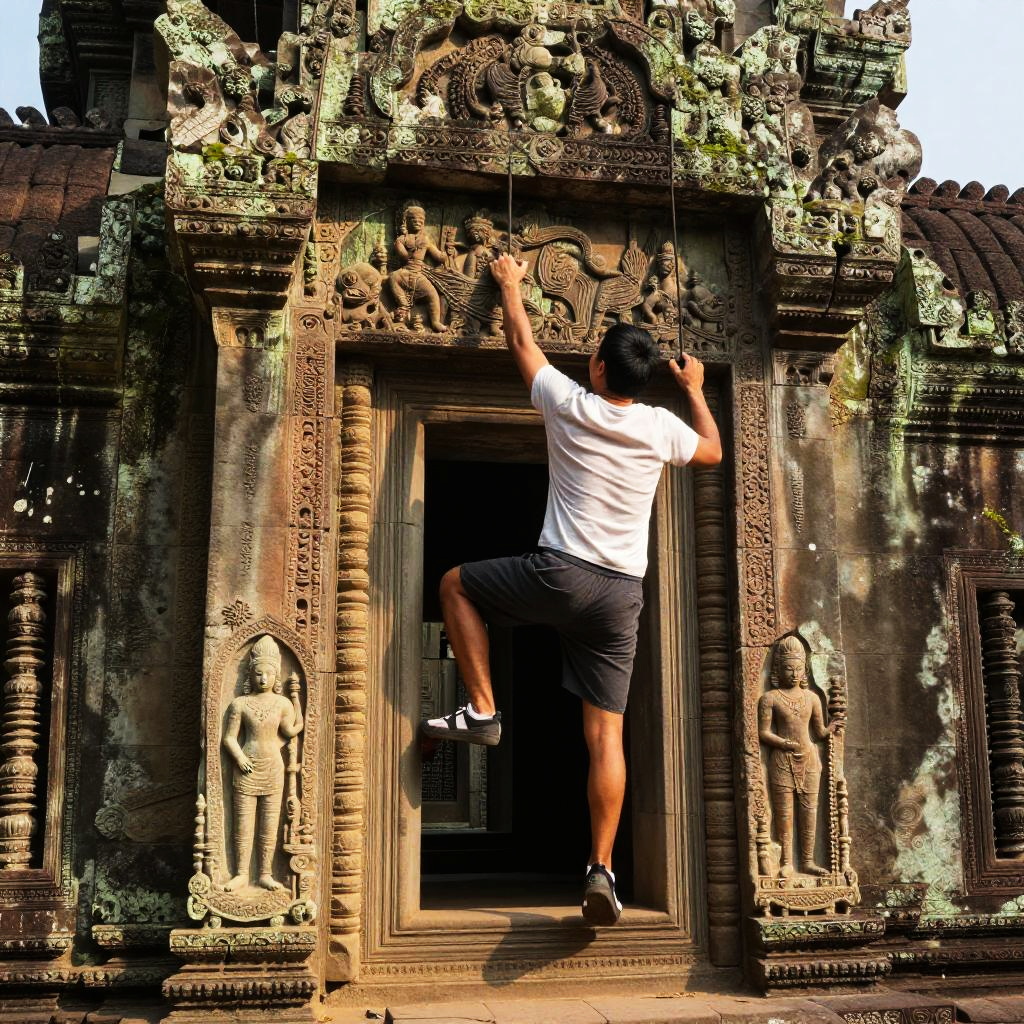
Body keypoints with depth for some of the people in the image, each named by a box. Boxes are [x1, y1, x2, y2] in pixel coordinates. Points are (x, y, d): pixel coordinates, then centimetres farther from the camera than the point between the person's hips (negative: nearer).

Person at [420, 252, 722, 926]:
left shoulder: (569, 405, -3)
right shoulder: (661, 428, 3)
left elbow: (522, 343, 16)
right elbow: (713, 452, 26)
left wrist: (511, 283, 32)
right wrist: (695, 388, 37)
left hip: (560, 575, -3)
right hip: (622, 593, 3)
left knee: (456, 584, 21)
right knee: (606, 732, 4)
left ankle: (482, 711, 14)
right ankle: (602, 868, -1)